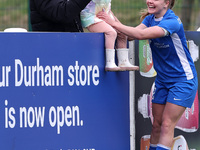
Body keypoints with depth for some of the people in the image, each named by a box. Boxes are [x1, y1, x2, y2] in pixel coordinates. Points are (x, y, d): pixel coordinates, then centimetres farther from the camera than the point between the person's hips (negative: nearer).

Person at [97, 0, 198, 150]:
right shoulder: (150, 19, 3)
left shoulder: (172, 22, -23)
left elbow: (141, 34, -33)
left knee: (167, 125, -11)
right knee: (157, 124, 6)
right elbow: (133, 34, -13)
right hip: (162, 80, 7)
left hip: (183, 80, -7)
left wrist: (114, 23, -31)